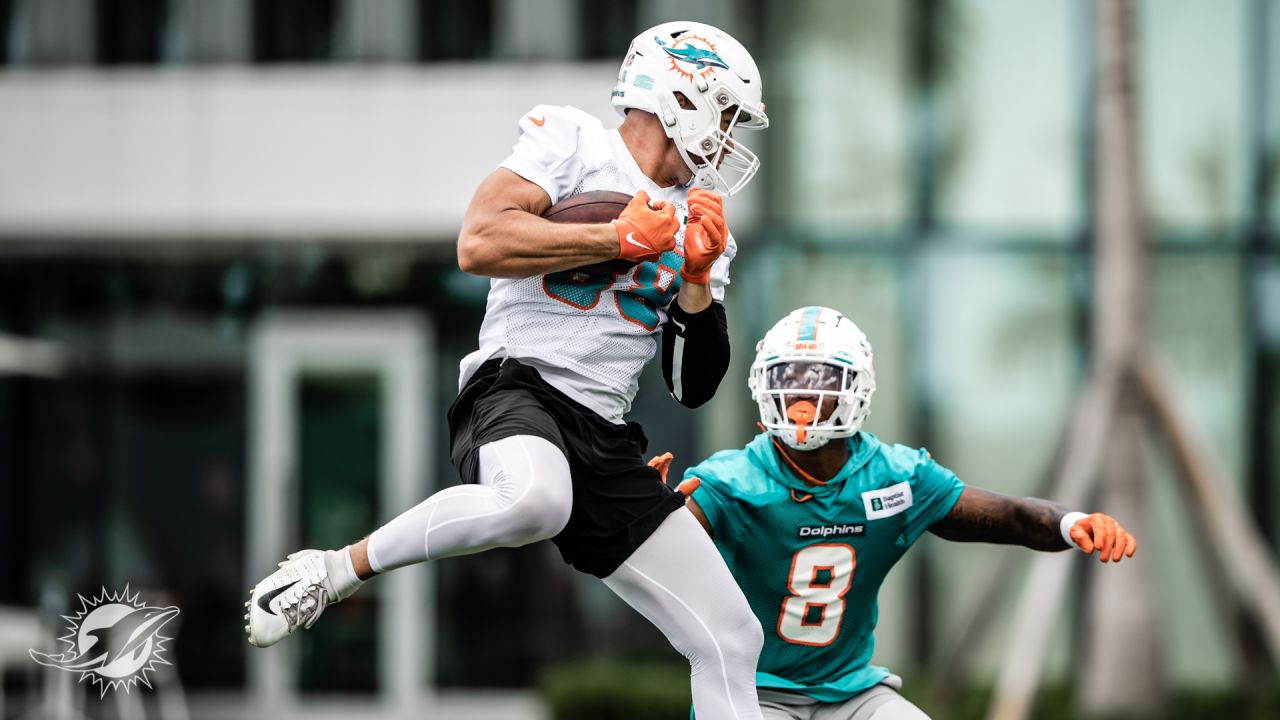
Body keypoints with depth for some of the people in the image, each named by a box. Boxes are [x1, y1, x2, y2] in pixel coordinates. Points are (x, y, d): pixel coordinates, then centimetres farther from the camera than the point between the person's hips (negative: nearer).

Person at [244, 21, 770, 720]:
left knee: (731, 637, 0)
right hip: (520, 386, -7)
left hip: (606, 442, 7)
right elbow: (479, 243, -12)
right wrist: (624, 239, -7)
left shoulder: (695, 222, 22)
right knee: (534, 499, -42)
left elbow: (694, 385, 20)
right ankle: (337, 570, -22)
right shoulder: (572, 140, 4)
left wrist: (698, 280, 4)